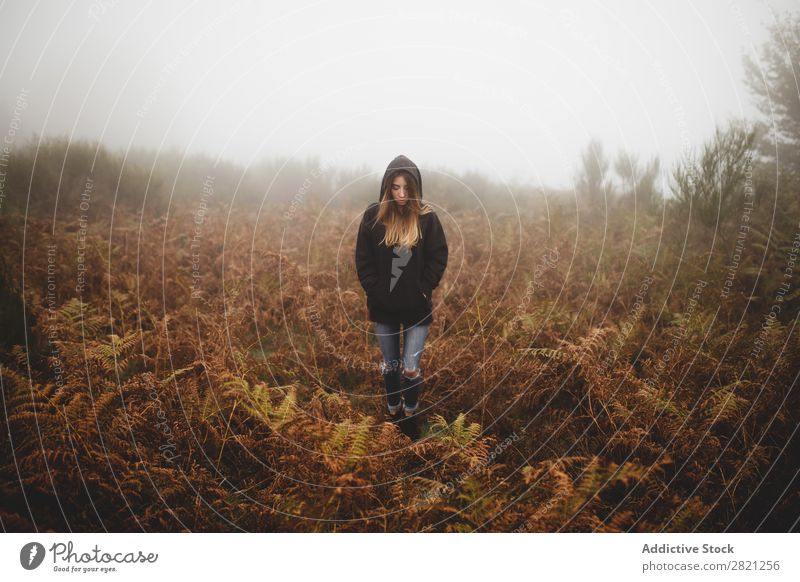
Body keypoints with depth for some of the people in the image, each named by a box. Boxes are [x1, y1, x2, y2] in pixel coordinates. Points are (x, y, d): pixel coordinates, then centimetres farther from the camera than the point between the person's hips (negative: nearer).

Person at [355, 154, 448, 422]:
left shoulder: (427, 217, -7)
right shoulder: (373, 215, -4)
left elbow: (438, 258, -3)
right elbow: (363, 260, -1)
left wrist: (422, 291, -9)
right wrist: (375, 292, -8)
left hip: (417, 307, -2)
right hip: (383, 307, 2)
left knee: (410, 368, -3)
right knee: (389, 365, 15)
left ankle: (411, 413, 21)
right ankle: (393, 410, 35)